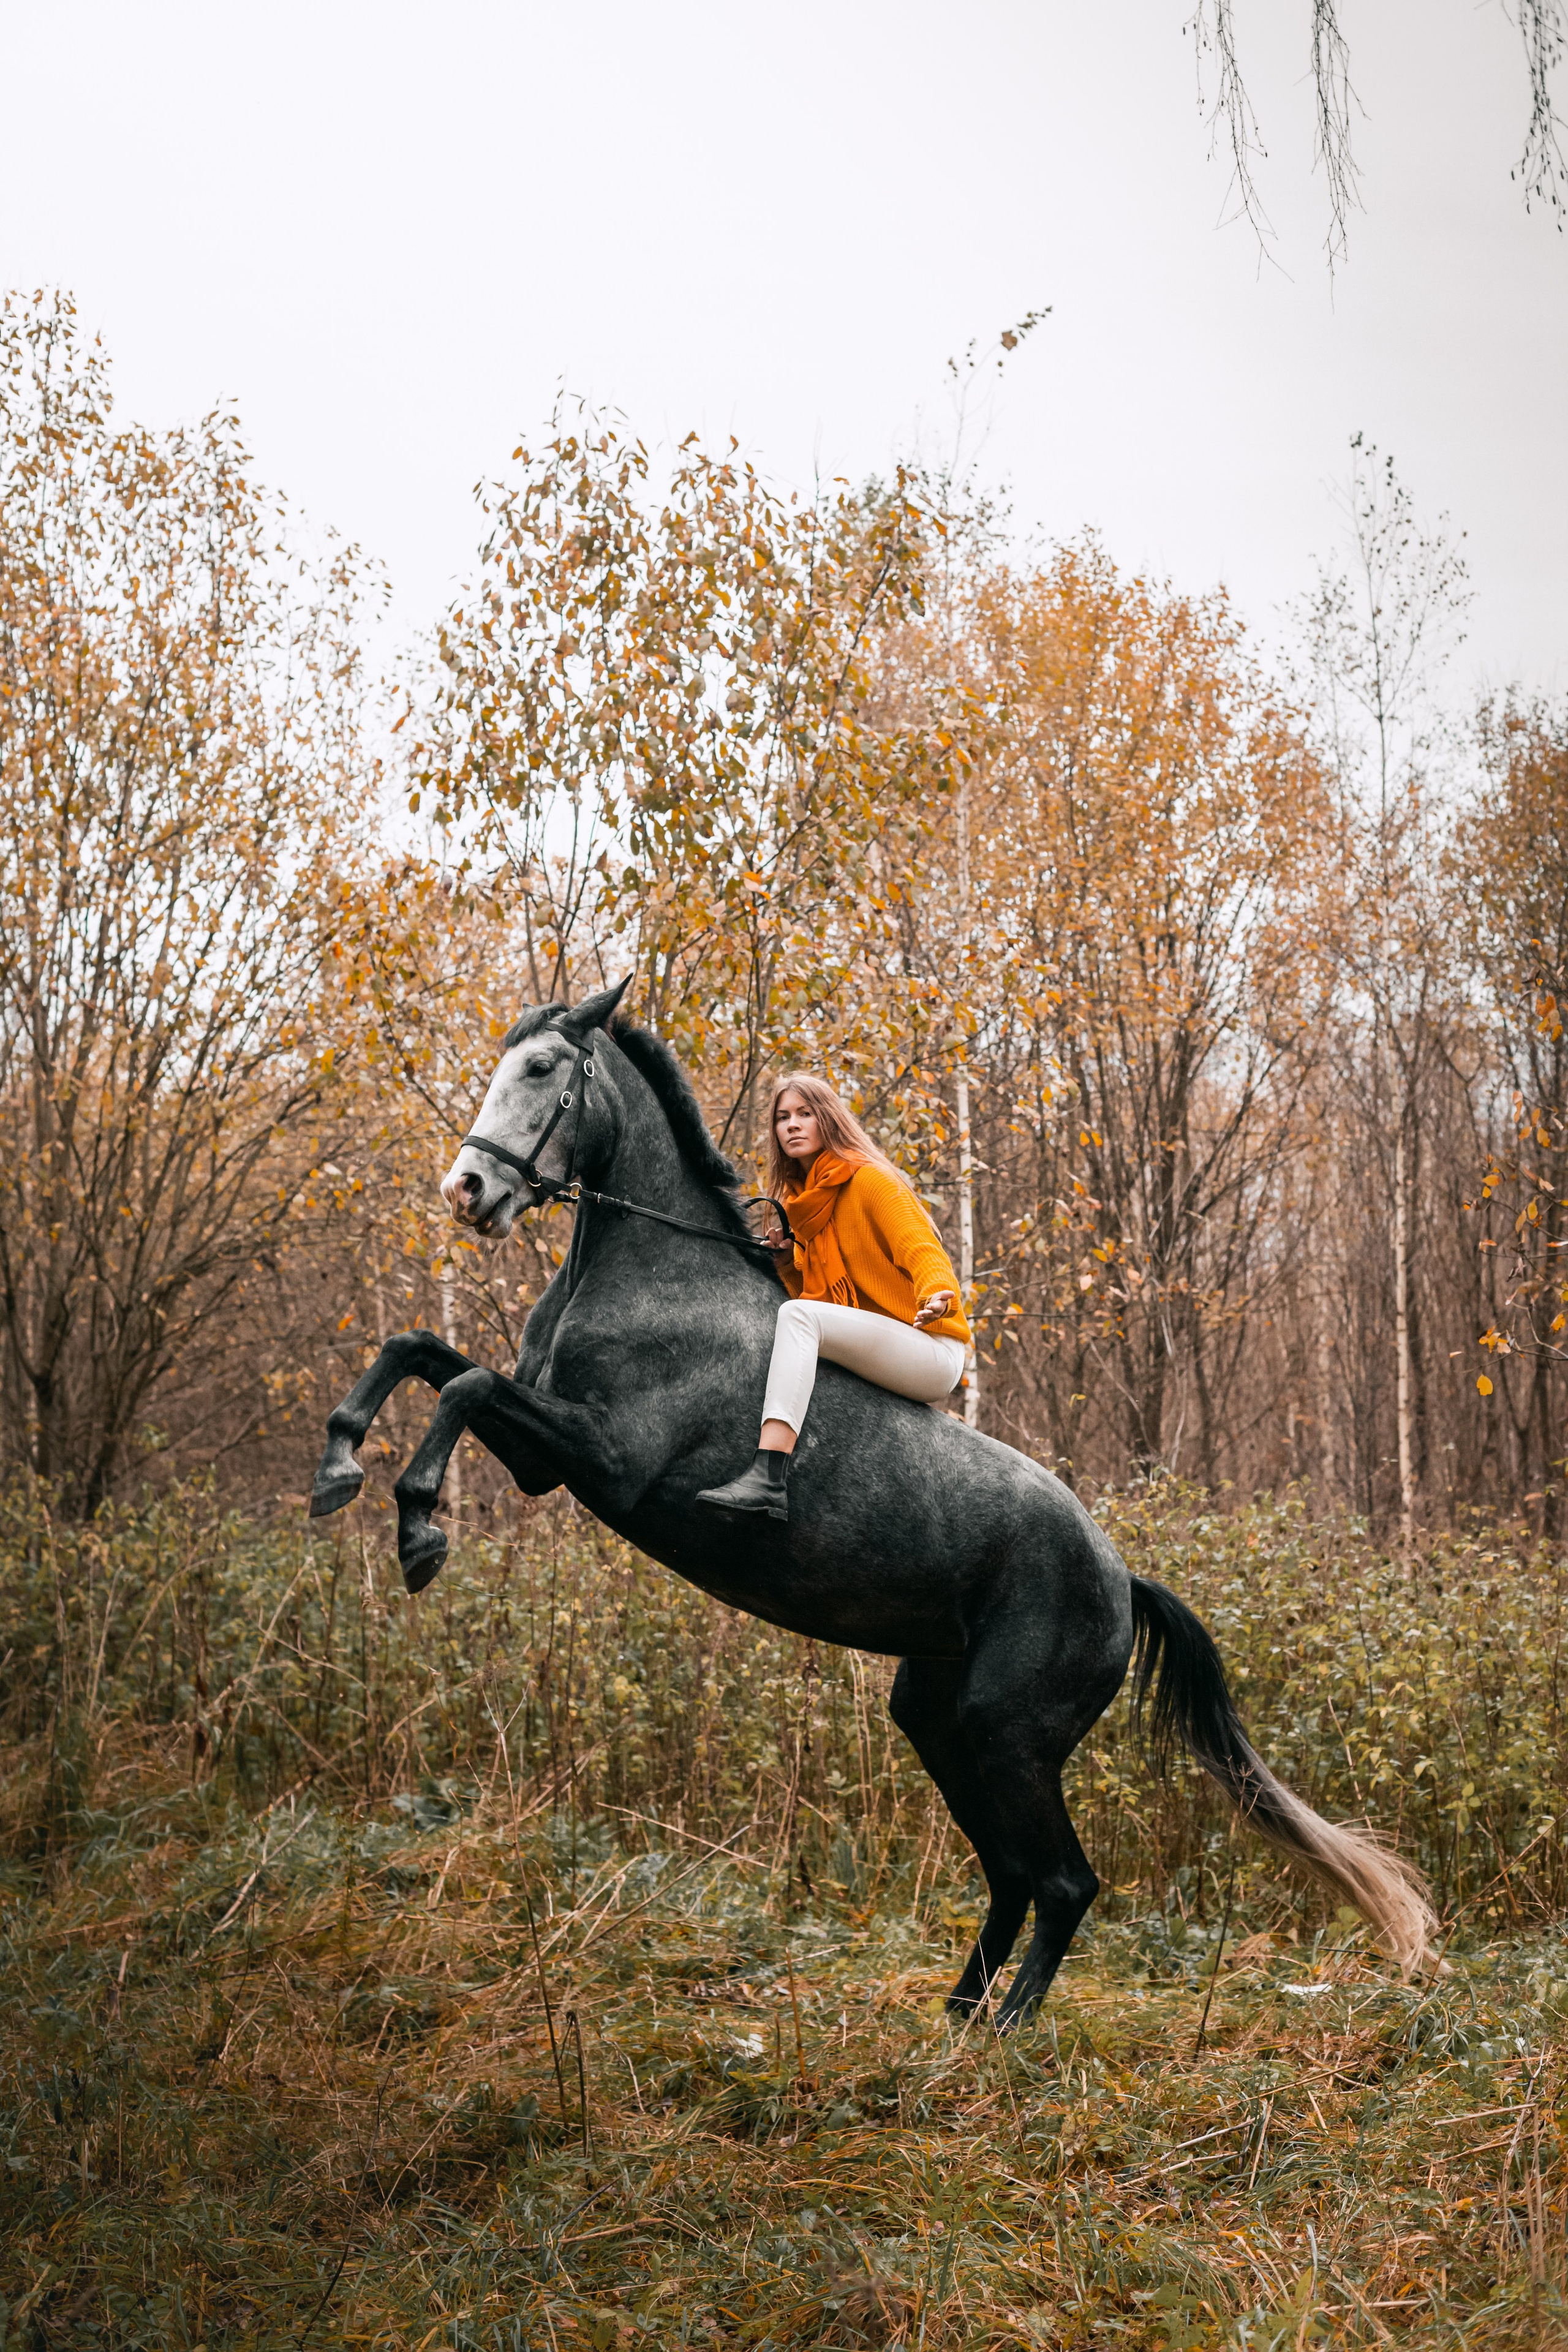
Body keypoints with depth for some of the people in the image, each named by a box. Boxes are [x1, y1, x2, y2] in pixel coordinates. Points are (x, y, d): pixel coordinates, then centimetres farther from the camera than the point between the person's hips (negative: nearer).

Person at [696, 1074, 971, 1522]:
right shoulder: (801, 1199, 17)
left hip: (932, 1352, -9)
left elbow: (920, 1251, -18)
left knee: (796, 1315, -30)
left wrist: (937, 1297, -39)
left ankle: (767, 1480, -47)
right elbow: (808, 1291, 16)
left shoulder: (869, 1179, -5)